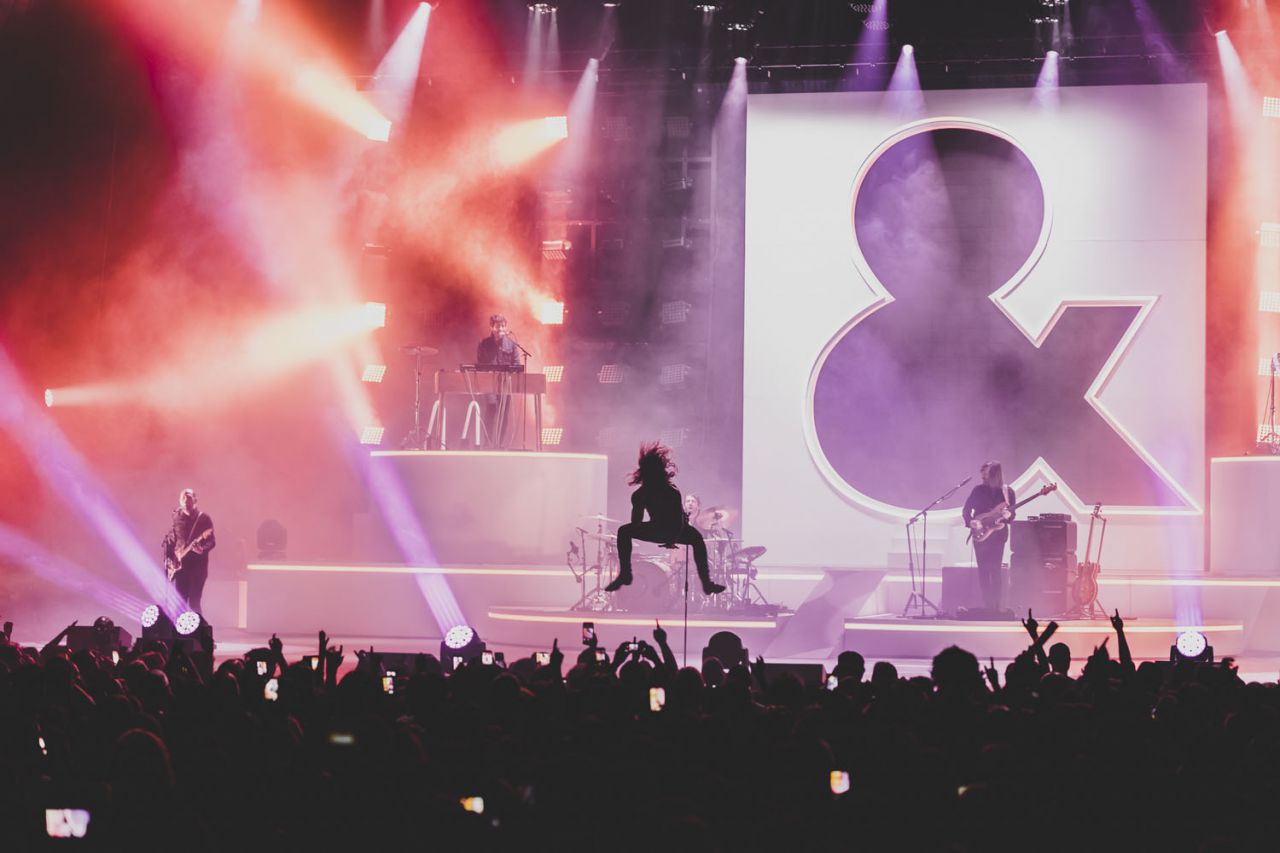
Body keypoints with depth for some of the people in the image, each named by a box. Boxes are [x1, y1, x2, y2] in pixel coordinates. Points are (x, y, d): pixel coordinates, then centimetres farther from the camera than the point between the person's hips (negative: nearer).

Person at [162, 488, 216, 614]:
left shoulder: (203, 518, 0)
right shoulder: (176, 518, 9)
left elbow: (212, 541, -5)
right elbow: (168, 541, 14)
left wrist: (202, 548, -25)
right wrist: (168, 559, 0)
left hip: (197, 565, -4)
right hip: (180, 566, 4)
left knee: (193, 603, -10)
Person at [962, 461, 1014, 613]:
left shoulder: (1007, 492, 3)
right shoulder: (979, 490, 4)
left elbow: (1012, 512, 7)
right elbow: (967, 509, 7)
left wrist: (1008, 515, -16)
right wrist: (970, 522, -11)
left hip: (998, 534, -1)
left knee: (995, 569, -7)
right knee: (983, 569, -2)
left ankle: (995, 605, -4)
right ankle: (987, 604, 0)